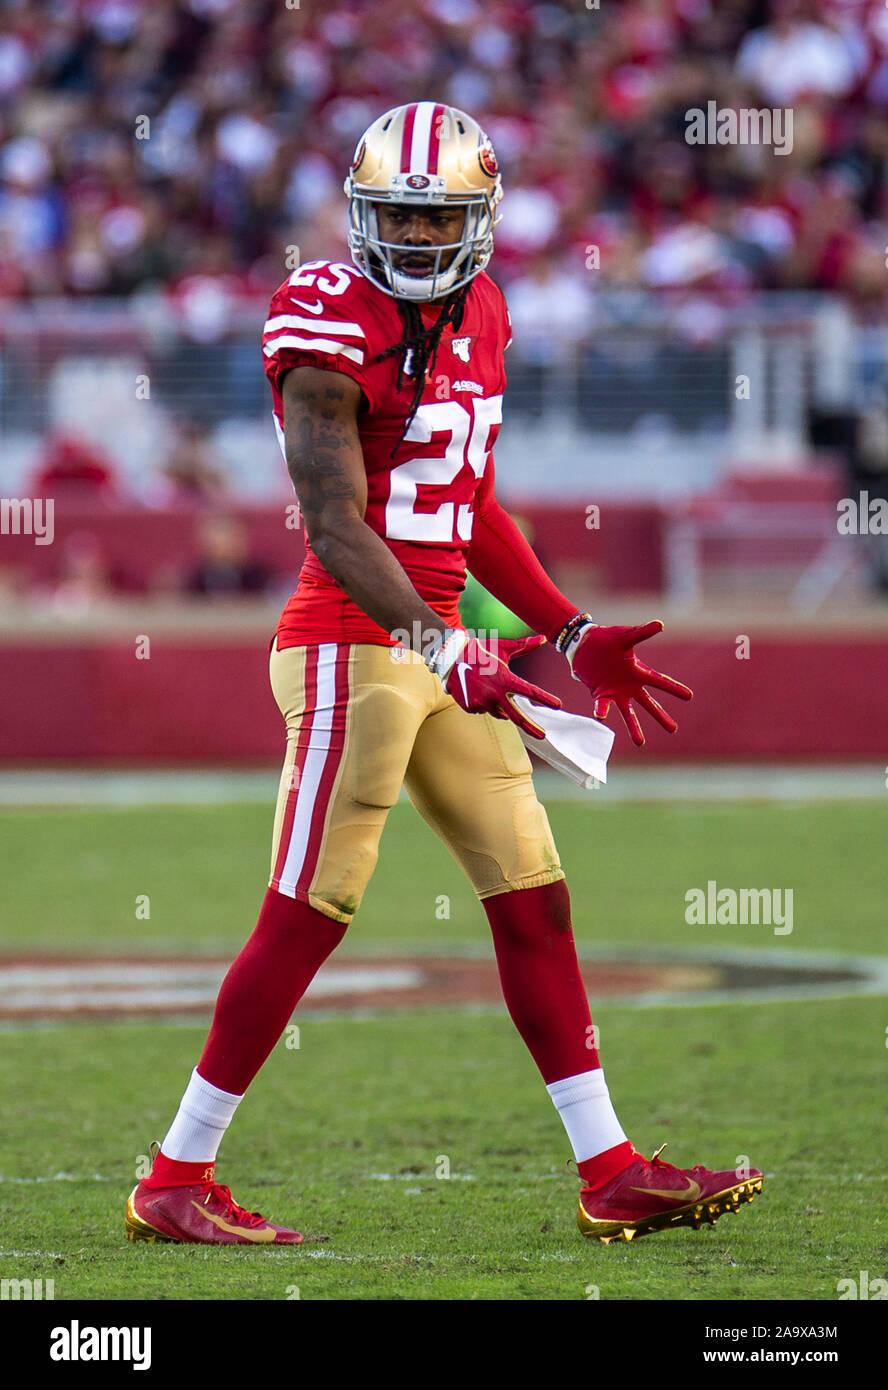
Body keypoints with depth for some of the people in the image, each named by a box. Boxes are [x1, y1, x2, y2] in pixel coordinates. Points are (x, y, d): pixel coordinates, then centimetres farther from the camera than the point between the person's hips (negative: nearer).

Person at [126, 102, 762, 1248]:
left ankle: (611, 1175, 10)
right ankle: (174, 1181, 3)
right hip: (352, 649, -8)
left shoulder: (478, 317, 12)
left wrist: (573, 634, 16)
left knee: (534, 903, 7)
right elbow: (336, 525, -21)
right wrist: (445, 651, -30)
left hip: (436, 649, 8)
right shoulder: (333, 328, -14)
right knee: (304, 923, -6)